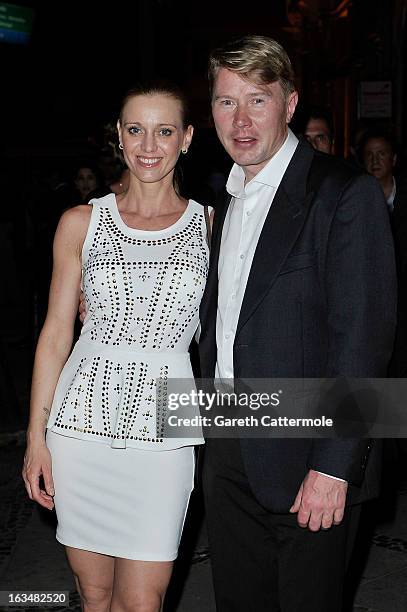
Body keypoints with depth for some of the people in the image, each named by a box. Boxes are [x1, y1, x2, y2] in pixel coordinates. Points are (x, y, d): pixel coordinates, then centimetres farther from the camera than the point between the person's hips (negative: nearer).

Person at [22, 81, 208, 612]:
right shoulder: (82, 223, 4)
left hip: (163, 430, -1)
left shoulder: (211, 228, 3)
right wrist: (36, 436, 3)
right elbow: (56, 332, 6)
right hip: (82, 424, 1)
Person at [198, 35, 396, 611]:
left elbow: (363, 336, -17)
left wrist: (333, 468, -20)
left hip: (305, 458, -7)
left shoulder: (347, 194, -12)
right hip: (229, 453, 7)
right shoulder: (226, 202, 12)